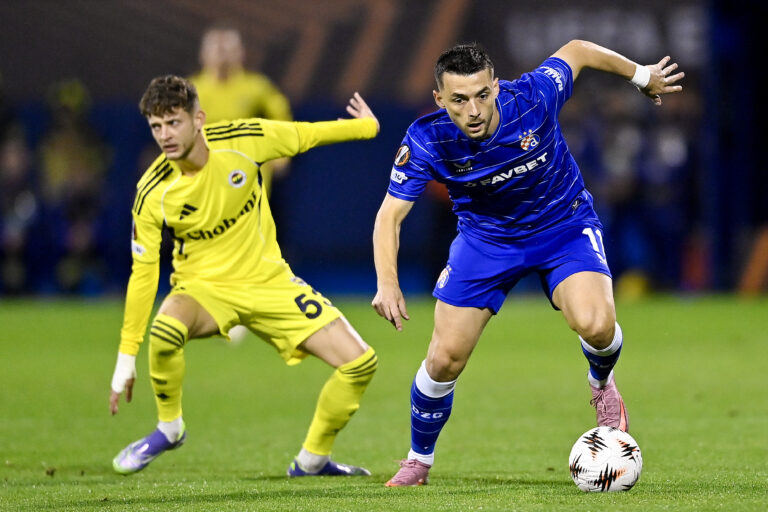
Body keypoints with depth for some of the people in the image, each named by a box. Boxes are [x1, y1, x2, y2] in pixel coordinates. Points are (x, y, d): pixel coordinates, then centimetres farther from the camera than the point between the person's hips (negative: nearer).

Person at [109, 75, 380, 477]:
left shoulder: (243, 140, -16)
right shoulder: (152, 195, -17)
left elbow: (305, 137, 4)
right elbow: (143, 274, -10)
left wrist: (368, 126, 17)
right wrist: (126, 359, -9)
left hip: (268, 279, 2)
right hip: (204, 285, -2)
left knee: (360, 363, -9)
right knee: (164, 331, -38)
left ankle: (312, 459, 14)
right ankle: (169, 427, -9)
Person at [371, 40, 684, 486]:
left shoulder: (533, 98, -29)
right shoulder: (426, 141, -27)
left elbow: (578, 50, -9)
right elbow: (391, 215, -24)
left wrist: (643, 75, 5)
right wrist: (388, 283, -41)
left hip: (564, 226, -1)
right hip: (486, 239, 1)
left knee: (595, 324, -28)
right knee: (444, 361, -4)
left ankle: (602, 383, 10)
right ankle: (419, 461, 24)